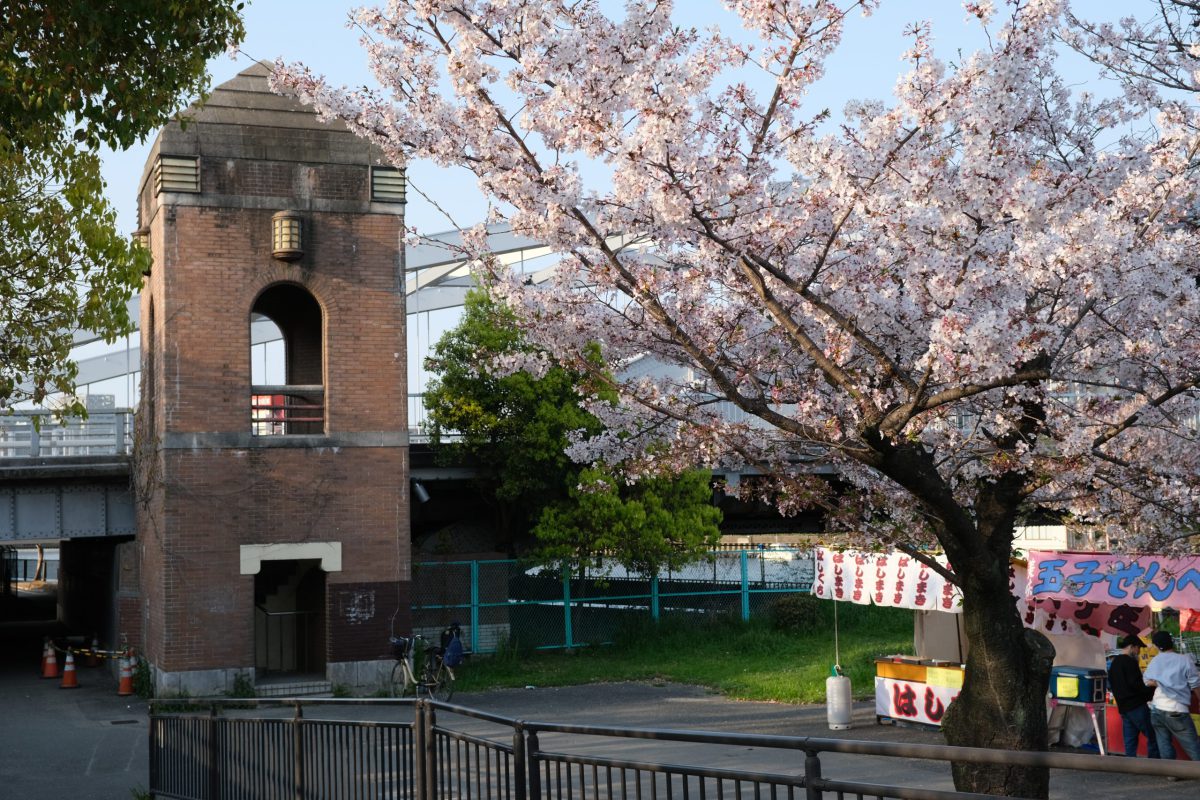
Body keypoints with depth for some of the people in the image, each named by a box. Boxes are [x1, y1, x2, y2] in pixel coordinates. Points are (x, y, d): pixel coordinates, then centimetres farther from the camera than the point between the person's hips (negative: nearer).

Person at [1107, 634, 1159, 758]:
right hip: (1137, 706, -9)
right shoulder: (1130, 662, -11)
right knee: (1153, 738, -6)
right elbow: (1137, 685, -18)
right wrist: (1152, 692, -6)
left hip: (1123, 707, 9)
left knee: (1130, 742, 8)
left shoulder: (1113, 664, 16)